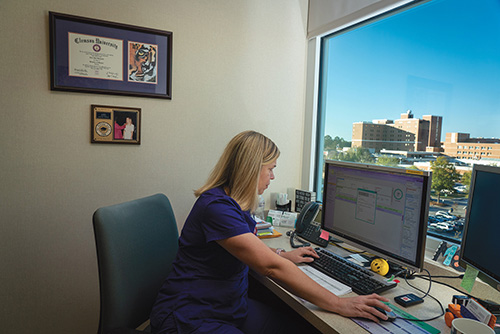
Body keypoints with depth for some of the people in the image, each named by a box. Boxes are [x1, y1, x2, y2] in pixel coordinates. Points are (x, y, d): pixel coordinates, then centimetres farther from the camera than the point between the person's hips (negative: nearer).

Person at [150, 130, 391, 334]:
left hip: (232, 305, 9)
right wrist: (339, 304, -25)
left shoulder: (235, 203, 6)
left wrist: (284, 256, 14)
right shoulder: (216, 207, -25)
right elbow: (272, 267, -29)